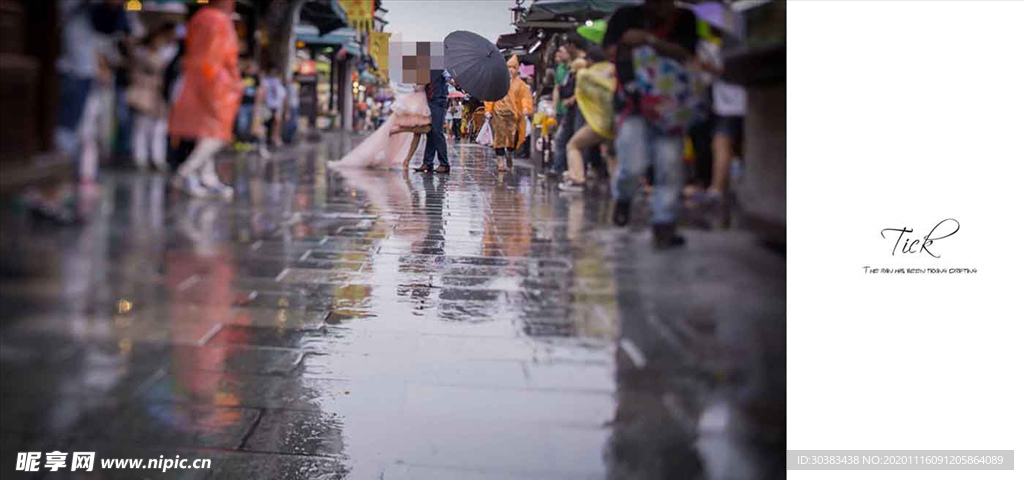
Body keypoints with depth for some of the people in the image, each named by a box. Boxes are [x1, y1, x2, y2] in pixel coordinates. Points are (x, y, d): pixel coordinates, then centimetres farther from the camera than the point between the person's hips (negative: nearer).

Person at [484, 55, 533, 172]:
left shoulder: (520, 84, 9)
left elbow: (525, 96, -4)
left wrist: (526, 107, -23)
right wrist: (488, 110, 0)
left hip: (514, 114, 1)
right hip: (499, 113, -1)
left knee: (513, 137, -3)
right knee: (500, 136, -3)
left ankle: (509, 153, 28)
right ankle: (500, 162, 1)